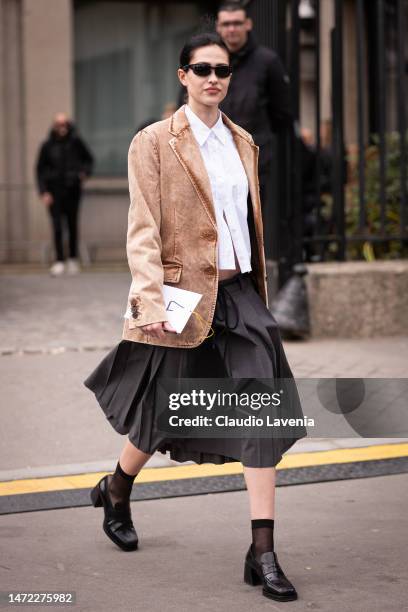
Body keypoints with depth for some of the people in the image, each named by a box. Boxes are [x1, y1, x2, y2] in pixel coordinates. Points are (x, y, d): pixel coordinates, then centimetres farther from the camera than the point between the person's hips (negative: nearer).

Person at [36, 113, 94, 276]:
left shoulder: (75, 142, 0)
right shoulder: (47, 146, 0)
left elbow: (88, 159, 14)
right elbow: (40, 170, 5)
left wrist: (85, 172, -6)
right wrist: (44, 192, -5)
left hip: (72, 190, 1)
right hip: (54, 192, -1)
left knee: (72, 225, 7)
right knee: (57, 226, -9)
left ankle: (73, 259, 20)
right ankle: (59, 261, -10)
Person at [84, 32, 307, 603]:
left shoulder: (243, 143, 12)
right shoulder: (154, 142, -5)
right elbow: (143, 231, -12)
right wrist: (150, 300, -22)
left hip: (238, 292, 5)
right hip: (185, 295, -5)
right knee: (164, 417, 9)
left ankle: (263, 554, -5)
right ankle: (116, 490, 41)